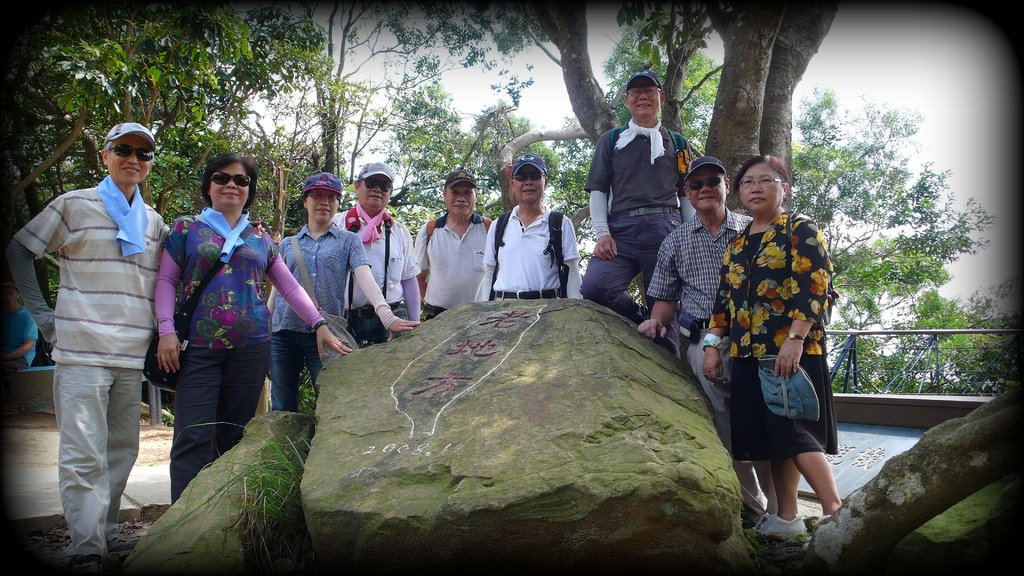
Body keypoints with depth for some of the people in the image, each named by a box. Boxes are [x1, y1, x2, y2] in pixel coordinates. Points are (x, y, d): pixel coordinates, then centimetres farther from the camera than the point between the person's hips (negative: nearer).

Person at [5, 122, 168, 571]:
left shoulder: (155, 222, 15)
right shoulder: (74, 205, 4)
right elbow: (19, 250, 7)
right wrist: (40, 312, -1)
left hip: (133, 355, 5)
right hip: (82, 351, -5)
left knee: (122, 449, 12)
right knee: (84, 454, -7)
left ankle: (105, 532, 25)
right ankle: (85, 547, -1)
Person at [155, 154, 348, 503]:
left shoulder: (261, 239, 16)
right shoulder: (186, 228, 9)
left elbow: (290, 287, 15)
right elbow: (166, 280, 5)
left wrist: (319, 324, 5)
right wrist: (166, 330, -8)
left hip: (250, 348, 3)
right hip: (198, 348, -2)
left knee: (235, 436, 7)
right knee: (193, 438, -8)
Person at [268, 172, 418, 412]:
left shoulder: (348, 241, 6)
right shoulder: (287, 245, 14)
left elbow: (365, 277, -10)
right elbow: (276, 290, 15)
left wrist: (386, 315, -27)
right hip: (284, 332, 3)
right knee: (282, 409, 9)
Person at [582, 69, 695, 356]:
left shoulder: (678, 144, 20)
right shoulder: (610, 141, 19)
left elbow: (688, 195, 17)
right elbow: (598, 190, 13)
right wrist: (602, 232, -3)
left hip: (666, 230, 0)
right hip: (621, 230, 0)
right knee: (594, 288, -23)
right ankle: (643, 323, -2)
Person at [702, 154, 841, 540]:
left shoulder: (801, 230, -1)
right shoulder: (736, 245, 18)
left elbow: (815, 287, -12)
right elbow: (724, 299, 18)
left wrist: (795, 338, -21)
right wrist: (713, 343, 8)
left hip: (792, 348, -6)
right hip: (748, 352, 7)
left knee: (796, 432, -11)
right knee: (771, 436, 9)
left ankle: (835, 511, -4)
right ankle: (786, 518, 17)